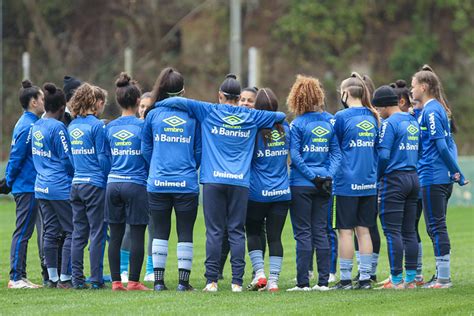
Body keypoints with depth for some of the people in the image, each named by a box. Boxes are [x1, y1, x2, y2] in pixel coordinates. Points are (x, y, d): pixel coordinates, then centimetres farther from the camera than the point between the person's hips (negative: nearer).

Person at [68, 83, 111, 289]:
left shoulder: (72, 126, 11)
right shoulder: (96, 126, -9)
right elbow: (103, 157, -10)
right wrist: (110, 180, 1)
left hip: (76, 184, 7)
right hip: (95, 185, -7)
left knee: (79, 233, 9)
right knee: (97, 233, -2)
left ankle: (77, 278, 8)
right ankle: (96, 279, -3)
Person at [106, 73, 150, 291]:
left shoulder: (110, 127, 5)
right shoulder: (142, 126, -7)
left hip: (113, 183, 4)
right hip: (136, 184, -4)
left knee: (115, 236, 8)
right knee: (137, 235, 1)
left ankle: (116, 281, 9)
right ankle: (133, 281, 0)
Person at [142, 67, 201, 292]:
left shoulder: (153, 115, 0)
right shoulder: (193, 116, -2)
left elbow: (146, 149, 8)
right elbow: (199, 151, 5)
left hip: (158, 184, 1)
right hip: (186, 184, -1)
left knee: (160, 233, 8)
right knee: (185, 233, 5)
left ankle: (158, 281, 7)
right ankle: (183, 280, 3)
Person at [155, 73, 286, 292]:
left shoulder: (209, 112, 3)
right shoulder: (251, 117, 10)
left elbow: (179, 102, -3)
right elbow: (279, 116, 22)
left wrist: (154, 105, 11)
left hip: (213, 180, -1)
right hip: (240, 182, 1)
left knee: (214, 231, 0)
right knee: (237, 232, 3)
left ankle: (212, 280, -3)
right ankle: (237, 281, -1)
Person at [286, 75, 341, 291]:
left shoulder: (298, 124, -8)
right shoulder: (330, 121, 5)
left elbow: (295, 156, -12)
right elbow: (336, 152, 2)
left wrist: (312, 177, -10)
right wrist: (327, 176, -5)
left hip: (301, 184, -4)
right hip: (324, 184, 4)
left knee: (303, 233, -1)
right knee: (321, 232, 9)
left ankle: (303, 282, -4)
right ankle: (323, 281, 7)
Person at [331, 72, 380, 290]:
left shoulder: (342, 117, -9)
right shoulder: (372, 118, 9)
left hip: (347, 182, -5)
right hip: (369, 182, 5)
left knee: (345, 231, -1)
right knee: (364, 230, 8)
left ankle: (345, 278, 0)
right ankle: (365, 278, 7)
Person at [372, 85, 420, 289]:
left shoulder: (389, 123, -11)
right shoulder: (413, 123, 14)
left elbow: (383, 155, -17)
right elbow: (418, 151, 16)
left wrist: (376, 176, -3)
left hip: (394, 179, -8)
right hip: (413, 179, 8)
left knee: (392, 231, -5)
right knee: (409, 231, 10)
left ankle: (397, 280, -6)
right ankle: (411, 278, 10)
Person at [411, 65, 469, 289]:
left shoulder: (430, 111, -14)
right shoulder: (439, 109, 15)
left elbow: (441, 146, -18)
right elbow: (448, 144, 15)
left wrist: (456, 172, -12)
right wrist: (455, 172, 7)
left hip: (432, 177, -9)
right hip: (443, 178, 9)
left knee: (436, 226, -6)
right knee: (438, 227, 13)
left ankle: (444, 278, -5)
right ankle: (442, 275, 16)